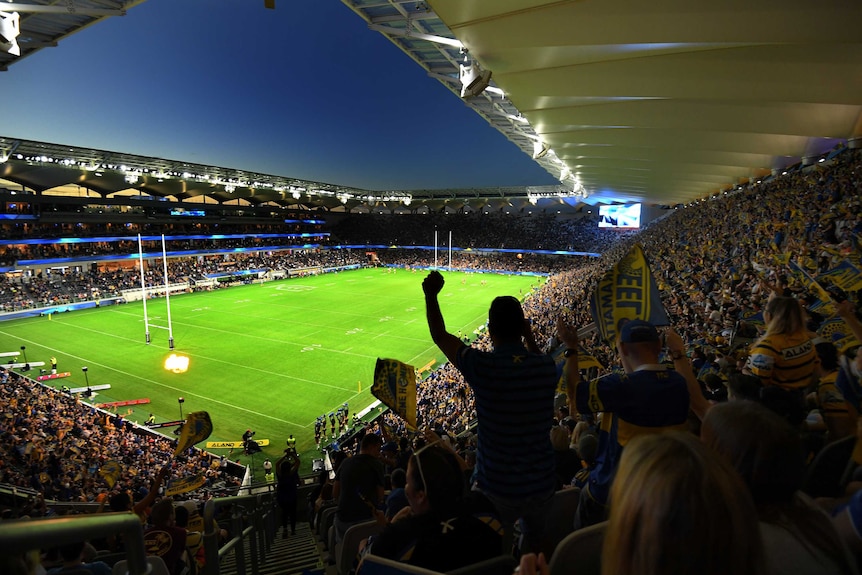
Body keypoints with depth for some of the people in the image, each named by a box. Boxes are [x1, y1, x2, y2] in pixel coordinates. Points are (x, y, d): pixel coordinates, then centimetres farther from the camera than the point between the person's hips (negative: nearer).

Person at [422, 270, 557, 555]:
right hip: (542, 483, 4)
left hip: (498, 488, -3)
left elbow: (440, 336, -6)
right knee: (537, 542, 29)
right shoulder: (547, 366, -12)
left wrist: (431, 295, 4)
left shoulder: (483, 366, -22)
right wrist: (529, 336, 15)